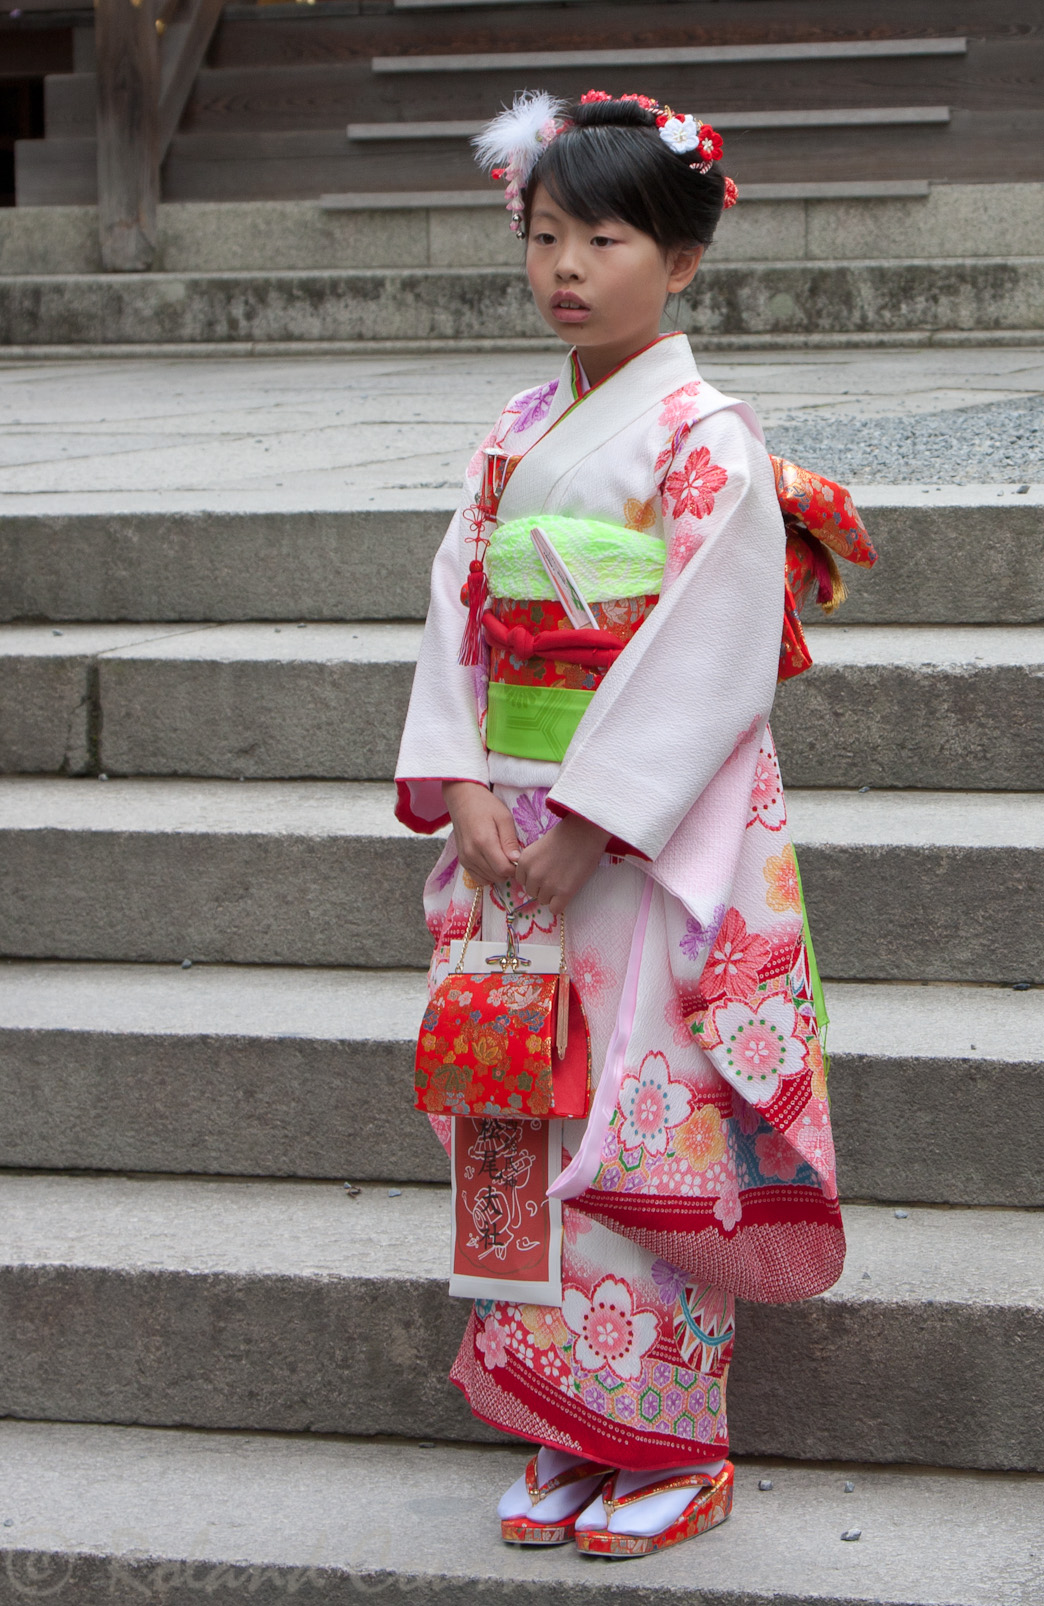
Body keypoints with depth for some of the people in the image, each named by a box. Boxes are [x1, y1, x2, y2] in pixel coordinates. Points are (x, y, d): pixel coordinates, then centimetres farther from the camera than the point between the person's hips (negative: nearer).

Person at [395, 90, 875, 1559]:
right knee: (526, 1109, 8)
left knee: (649, 1129, -3)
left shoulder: (708, 439, -9)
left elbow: (708, 660, -16)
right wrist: (465, 792, -6)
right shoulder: (518, 437, 11)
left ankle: (672, 1448, 12)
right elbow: (460, 617, 9)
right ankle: (569, 1434, 20)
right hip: (516, 828, 6)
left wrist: (582, 823, -19)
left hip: (654, 841, -6)